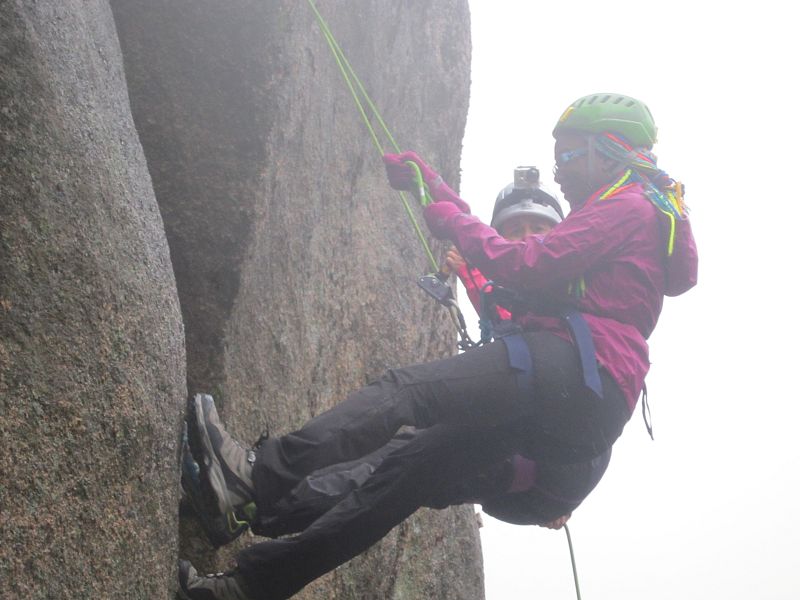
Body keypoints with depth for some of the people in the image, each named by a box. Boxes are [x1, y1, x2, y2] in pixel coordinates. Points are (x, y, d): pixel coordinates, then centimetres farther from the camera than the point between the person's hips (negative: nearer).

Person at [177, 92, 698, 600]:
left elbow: (527, 266, -12)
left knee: (407, 390, -22)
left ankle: (263, 475, -34)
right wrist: (441, 195, 27)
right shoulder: (628, 209, 32)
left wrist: (453, 223, 2)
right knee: (411, 463, 2)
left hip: (571, 374, -9)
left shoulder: (629, 205, 1)